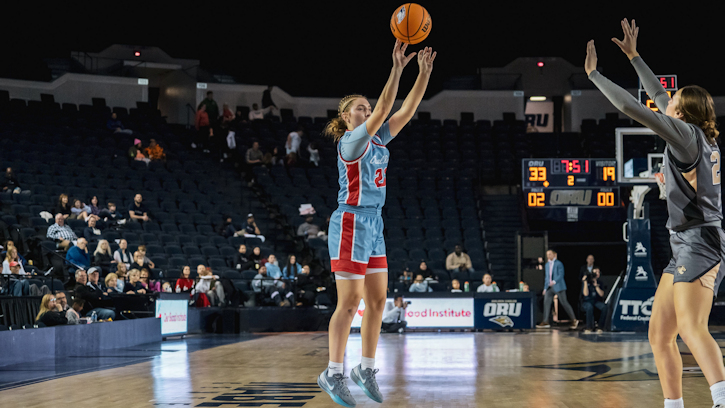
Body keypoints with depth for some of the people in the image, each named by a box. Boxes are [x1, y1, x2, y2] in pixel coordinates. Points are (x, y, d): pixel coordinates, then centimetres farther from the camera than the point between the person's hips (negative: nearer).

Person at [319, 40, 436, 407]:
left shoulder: (377, 140, 13)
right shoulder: (351, 141, -10)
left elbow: (406, 111, 7)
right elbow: (383, 110, -23)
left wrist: (425, 72, 0)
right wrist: (396, 69, -27)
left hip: (373, 226, 8)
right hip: (351, 224, -8)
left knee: (377, 300, 7)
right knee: (349, 303, -8)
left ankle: (366, 369, 16)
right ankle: (332, 374, -1)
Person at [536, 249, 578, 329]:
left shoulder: (559, 264, -5)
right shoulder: (547, 265, 17)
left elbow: (561, 275, -13)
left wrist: (554, 281, -28)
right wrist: (545, 288, 15)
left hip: (558, 286, -7)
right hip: (549, 287, 7)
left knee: (564, 303, -4)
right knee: (546, 302, -5)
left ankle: (574, 320, 7)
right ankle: (545, 322, -5)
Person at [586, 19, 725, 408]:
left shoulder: (687, 134, -7)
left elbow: (632, 107, -12)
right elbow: (659, 97, 29)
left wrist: (594, 73, -2)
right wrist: (634, 56, 35)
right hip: (684, 246, 10)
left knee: (692, 328, -26)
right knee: (659, 336, 9)